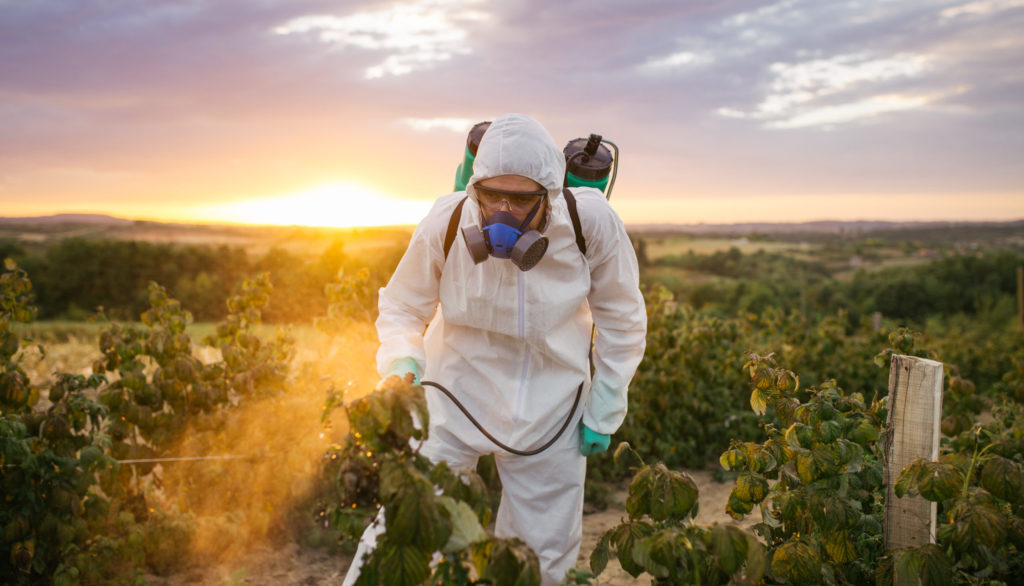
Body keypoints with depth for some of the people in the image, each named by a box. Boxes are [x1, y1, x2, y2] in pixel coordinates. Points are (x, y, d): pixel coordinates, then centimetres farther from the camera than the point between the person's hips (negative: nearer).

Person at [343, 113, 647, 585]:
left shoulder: (592, 222, -19)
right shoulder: (446, 223, -20)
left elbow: (620, 319, -2)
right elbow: (401, 307, -2)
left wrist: (603, 413, -1)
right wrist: (402, 364, -22)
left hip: (549, 412, 1)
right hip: (456, 397, -1)